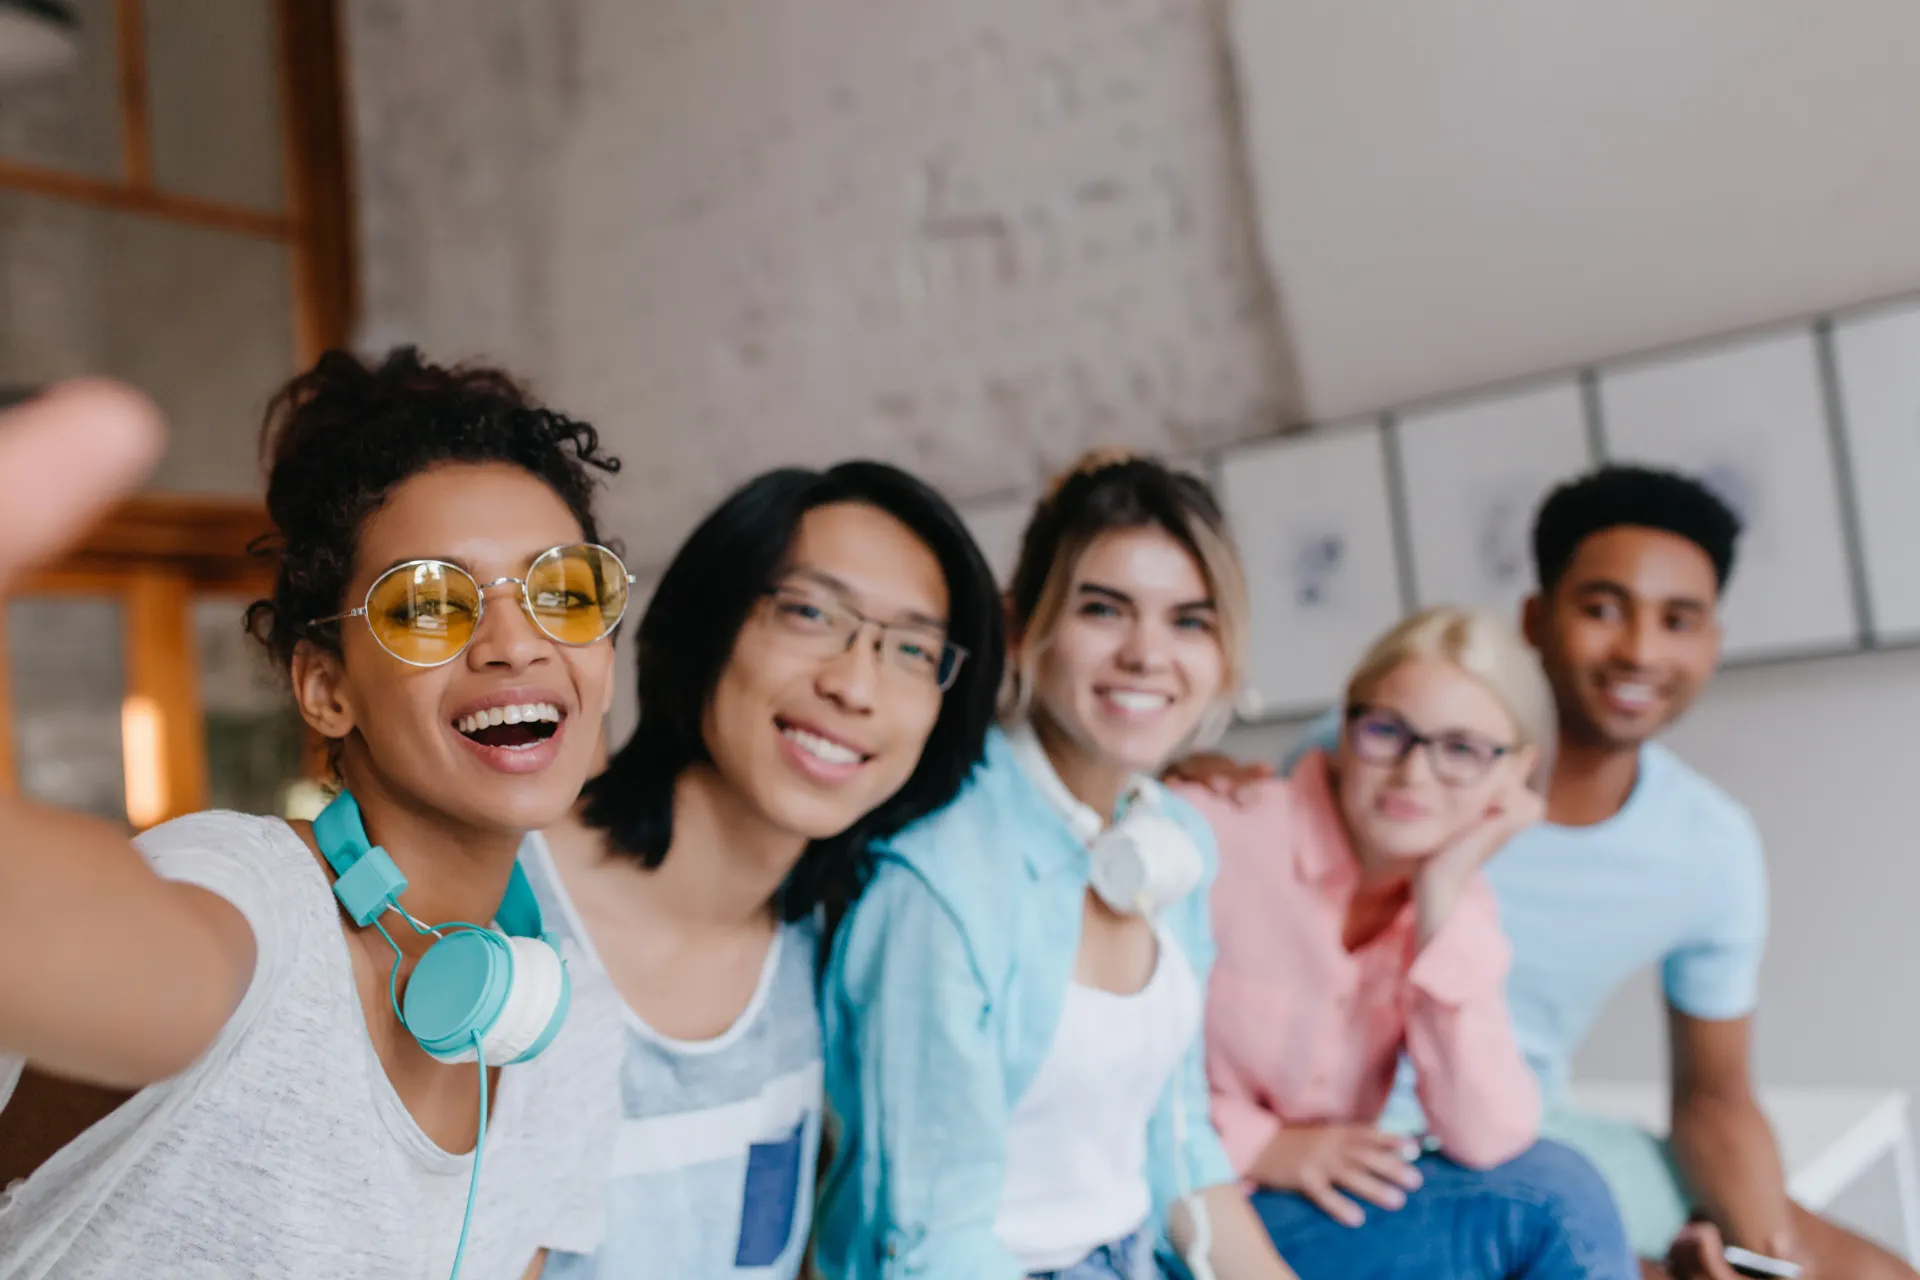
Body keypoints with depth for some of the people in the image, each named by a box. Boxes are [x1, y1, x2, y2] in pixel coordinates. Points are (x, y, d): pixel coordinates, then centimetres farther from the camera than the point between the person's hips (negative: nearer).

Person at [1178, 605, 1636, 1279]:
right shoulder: (1217, 832, -18)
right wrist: (1257, 1145, -19)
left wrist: (1441, 902, -17)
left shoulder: (1456, 900, 0)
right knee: (1542, 1204, -18)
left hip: (1323, 1206, 6)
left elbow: (1488, 1143, -13)